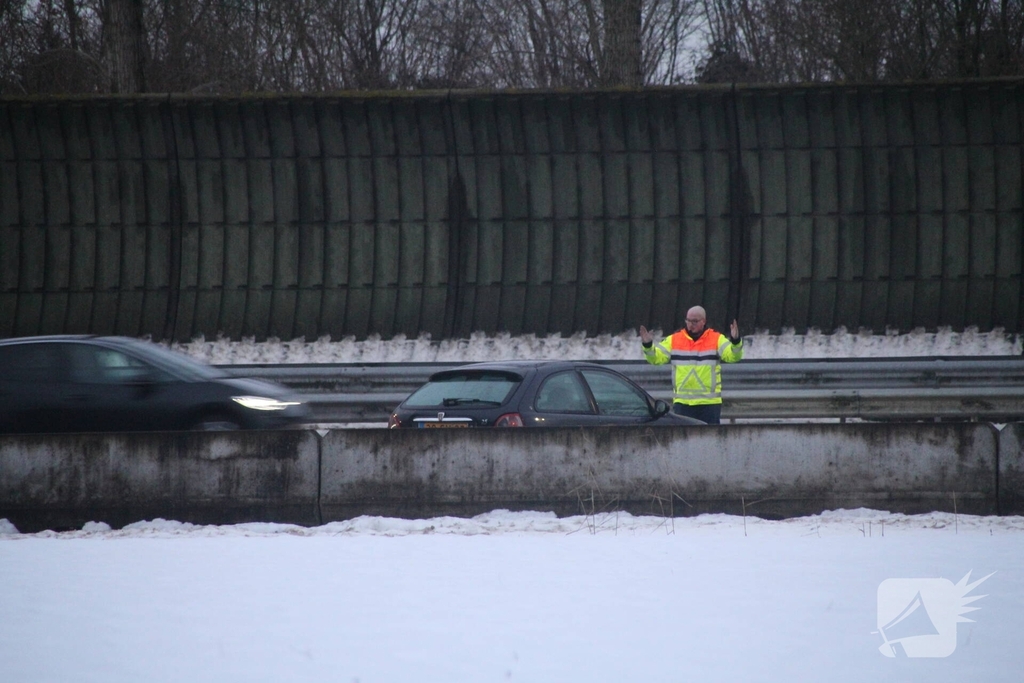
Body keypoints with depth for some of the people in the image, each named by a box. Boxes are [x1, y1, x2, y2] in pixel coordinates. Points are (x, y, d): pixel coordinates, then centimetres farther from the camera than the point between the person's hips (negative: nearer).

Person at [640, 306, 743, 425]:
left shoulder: (717, 339, 2)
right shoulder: (674, 340, 8)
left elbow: (733, 356, -11)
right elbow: (656, 357, 5)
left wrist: (735, 341, -31)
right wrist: (648, 345, -14)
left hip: (709, 402, -2)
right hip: (682, 402, 2)